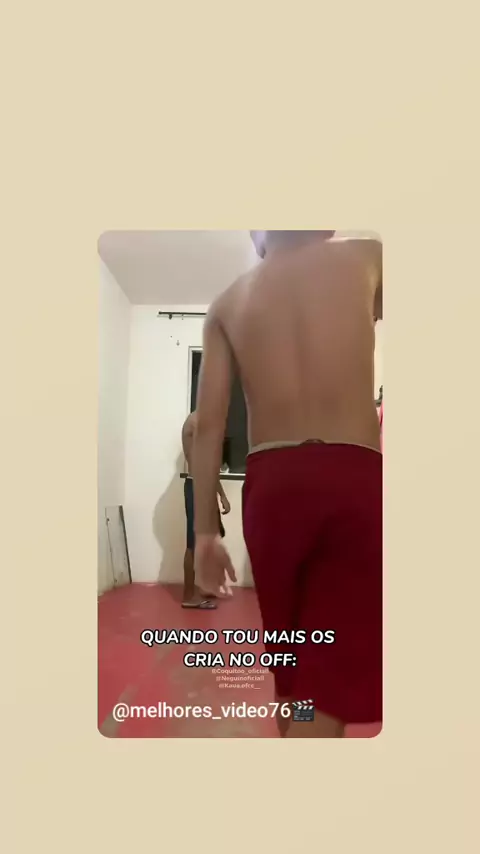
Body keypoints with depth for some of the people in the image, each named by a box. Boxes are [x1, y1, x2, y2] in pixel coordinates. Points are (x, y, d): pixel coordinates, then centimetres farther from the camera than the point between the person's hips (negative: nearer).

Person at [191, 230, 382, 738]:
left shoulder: (227, 304, 11)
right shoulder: (366, 257, 10)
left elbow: (208, 422, 2)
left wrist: (205, 530, 5)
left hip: (272, 483, 3)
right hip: (354, 479, -2)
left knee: (291, 658, 22)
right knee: (328, 674, 3)